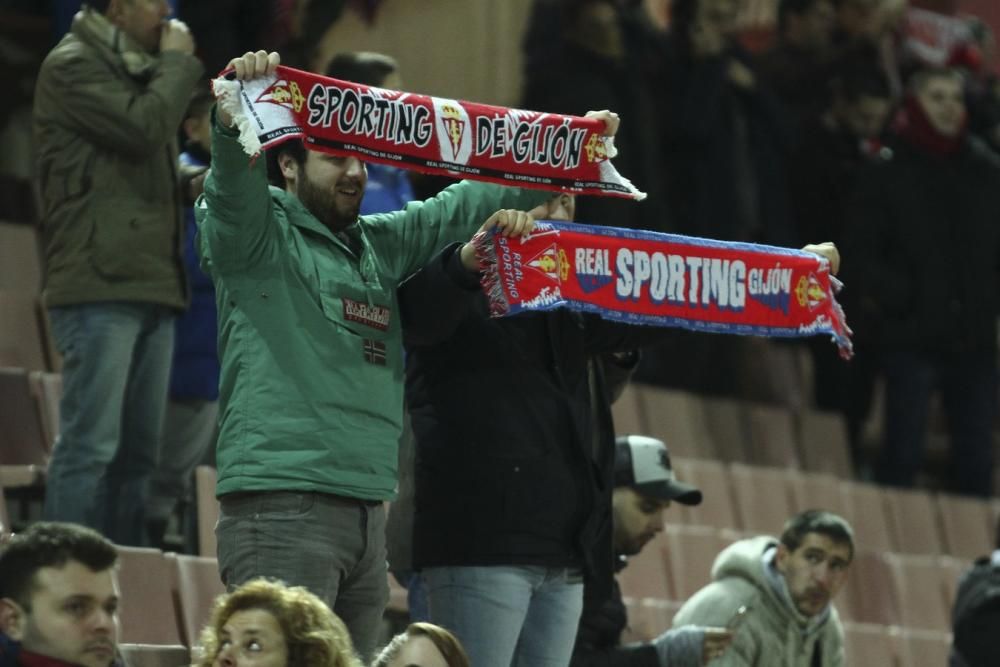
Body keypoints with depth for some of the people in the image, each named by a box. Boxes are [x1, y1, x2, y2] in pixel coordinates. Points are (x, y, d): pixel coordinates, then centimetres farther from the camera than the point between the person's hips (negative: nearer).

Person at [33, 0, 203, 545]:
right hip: (101, 287, -9)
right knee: (90, 444, -12)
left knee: (138, 450, 7)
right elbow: (144, 128, -17)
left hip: (151, 286, 9)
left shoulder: (136, 71, 22)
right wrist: (178, 63, -2)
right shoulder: (73, 66, -5)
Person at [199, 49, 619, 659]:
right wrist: (236, 118, -38)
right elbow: (232, 187, -19)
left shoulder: (381, 244, 20)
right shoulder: (260, 236, 0)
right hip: (281, 509, -8)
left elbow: (463, 208, 24)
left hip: (366, 512, 8)